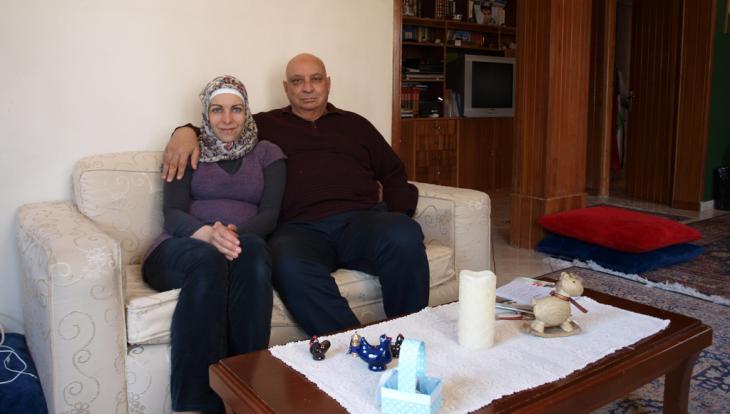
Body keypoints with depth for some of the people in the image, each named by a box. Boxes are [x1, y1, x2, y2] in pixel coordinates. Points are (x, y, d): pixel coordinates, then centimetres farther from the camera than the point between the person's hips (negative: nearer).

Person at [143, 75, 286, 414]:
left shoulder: (267, 153, 18)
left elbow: (270, 215, 2)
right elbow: (172, 214, 0)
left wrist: (234, 232, -21)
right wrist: (207, 233, -25)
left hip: (244, 247, 1)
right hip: (183, 249, 0)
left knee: (252, 248, -36)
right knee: (208, 260, -37)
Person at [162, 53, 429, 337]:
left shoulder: (355, 124, 30)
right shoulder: (266, 125, 26)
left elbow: (393, 173, 27)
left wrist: (399, 217, 9)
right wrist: (186, 131, -2)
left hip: (362, 219, 2)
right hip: (299, 227, -1)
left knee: (405, 238, -34)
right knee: (292, 269, -38)